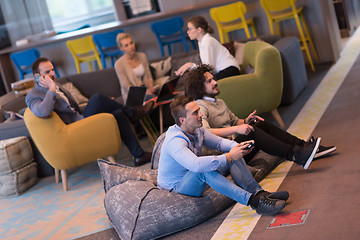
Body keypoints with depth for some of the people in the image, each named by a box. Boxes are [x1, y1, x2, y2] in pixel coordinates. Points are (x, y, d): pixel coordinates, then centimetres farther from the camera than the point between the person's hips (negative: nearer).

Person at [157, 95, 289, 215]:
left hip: (196, 179, 9)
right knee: (204, 171, -39)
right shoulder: (175, 141, -30)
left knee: (234, 156, -5)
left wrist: (237, 146, -13)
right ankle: (253, 201, -41)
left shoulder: (197, 130, -1)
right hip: (176, 188, -9)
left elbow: (218, 141, 10)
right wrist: (229, 157, -39)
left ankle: (260, 193, -20)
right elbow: (196, 164, -44)